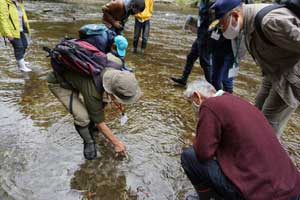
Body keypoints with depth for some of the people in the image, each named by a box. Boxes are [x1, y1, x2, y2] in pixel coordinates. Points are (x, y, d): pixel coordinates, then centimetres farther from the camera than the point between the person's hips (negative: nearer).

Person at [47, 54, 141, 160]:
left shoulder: (116, 64, -26)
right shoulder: (92, 92, -39)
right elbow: (99, 122, -23)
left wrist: (113, 99, -1)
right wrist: (116, 142, -11)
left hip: (76, 75, 7)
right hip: (59, 83, -6)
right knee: (83, 117, -22)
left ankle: (91, 125, 22)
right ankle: (89, 142, 8)